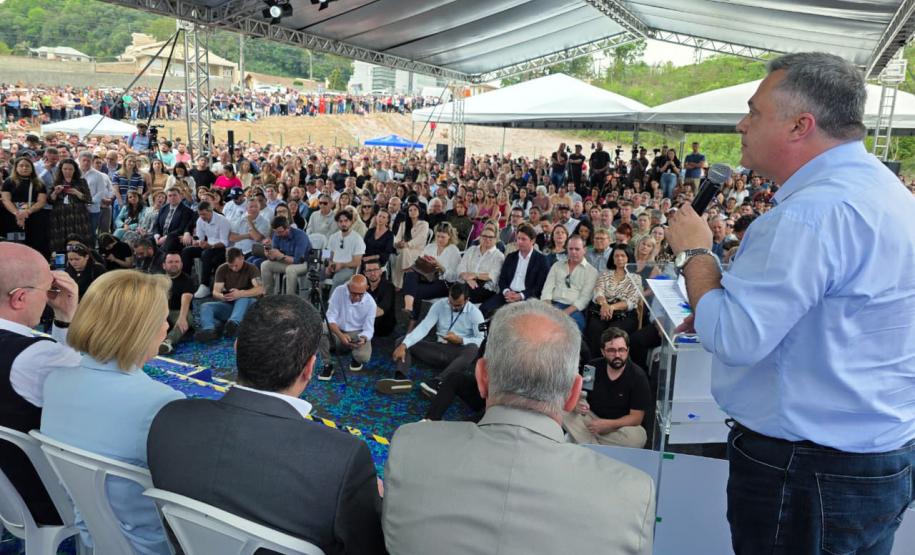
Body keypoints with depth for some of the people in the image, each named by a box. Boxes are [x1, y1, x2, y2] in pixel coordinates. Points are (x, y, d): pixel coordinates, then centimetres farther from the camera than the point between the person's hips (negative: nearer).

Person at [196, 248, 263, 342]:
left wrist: (240, 294, -38)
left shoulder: (251, 268, -6)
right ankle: (209, 330, -50)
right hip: (229, 305, 4)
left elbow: (260, 289, -22)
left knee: (243, 298, -36)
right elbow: (215, 292, -5)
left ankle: (234, 323, -62)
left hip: (248, 305, -4)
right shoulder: (222, 269, 3)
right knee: (205, 306, -21)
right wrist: (222, 296, -30)